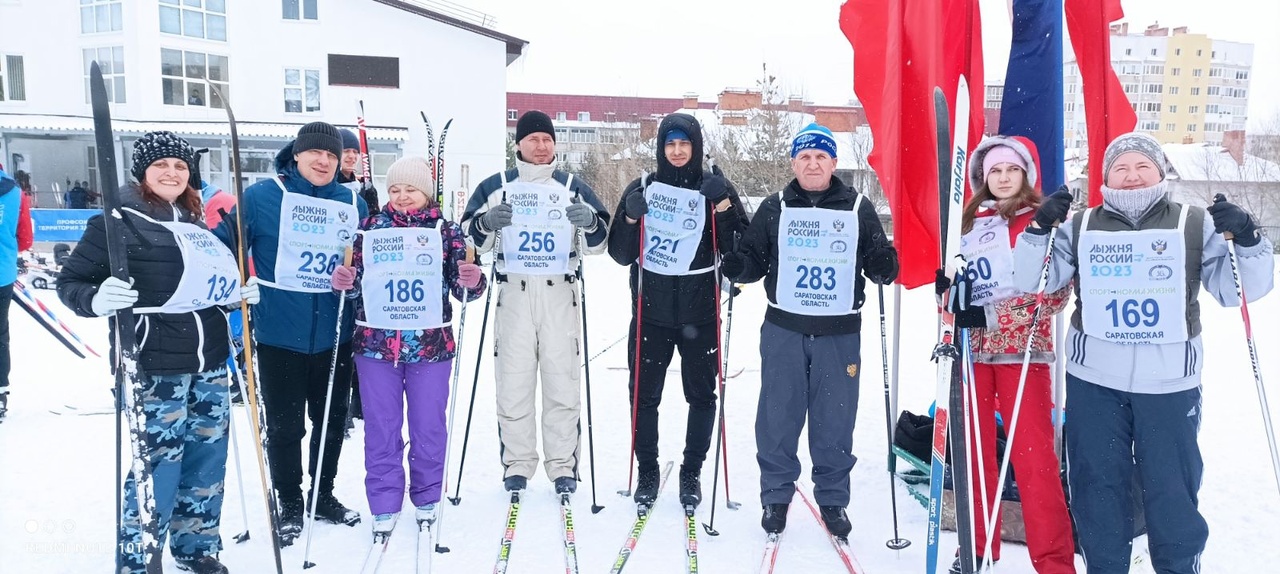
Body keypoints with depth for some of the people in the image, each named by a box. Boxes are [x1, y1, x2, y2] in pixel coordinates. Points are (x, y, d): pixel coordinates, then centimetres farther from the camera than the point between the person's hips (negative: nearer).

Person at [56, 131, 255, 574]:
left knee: (208, 458, 13)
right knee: (157, 464, -4)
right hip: (153, 368, -7)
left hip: (209, 364, 7)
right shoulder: (119, 222, -8)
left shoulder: (194, 223, 13)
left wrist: (236, 296, 9)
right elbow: (69, 281, -8)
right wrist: (97, 300, -27)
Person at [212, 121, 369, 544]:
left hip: (336, 335, 3)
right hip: (280, 336, -3)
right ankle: (289, 503, 26)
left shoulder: (354, 204, 7)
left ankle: (323, 495, 34)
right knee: (285, 425, 7)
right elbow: (225, 245, -3)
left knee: (332, 420, 15)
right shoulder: (262, 196, -5)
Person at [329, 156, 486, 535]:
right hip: (375, 344, 1)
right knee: (381, 428, 8)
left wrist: (472, 282, -22)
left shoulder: (447, 231, 1)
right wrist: (344, 281, -15)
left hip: (430, 346, -1)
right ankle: (384, 506, 21)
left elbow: (462, 289, 0)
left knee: (428, 427, 9)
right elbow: (358, 283, 7)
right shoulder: (371, 227, 5)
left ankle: (427, 500, 28)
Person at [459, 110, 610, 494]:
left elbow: (597, 243, 9)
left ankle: (563, 465, 11)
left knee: (563, 383, 0)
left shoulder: (574, 188, 12)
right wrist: (487, 222, -12)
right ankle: (517, 464, 13)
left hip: (560, 295, 0)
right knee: (513, 383, 0)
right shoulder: (495, 187, 10)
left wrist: (590, 222, -13)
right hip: (513, 294, 0)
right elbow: (471, 238, 9)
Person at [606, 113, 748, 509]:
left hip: (699, 312, 0)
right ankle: (647, 472, 22)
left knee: (701, 394, 8)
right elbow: (620, 254, 4)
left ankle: (692, 472, 23)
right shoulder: (642, 189, 5)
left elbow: (738, 250, -4)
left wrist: (724, 207, -16)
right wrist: (631, 218, -13)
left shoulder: (715, 189, 3)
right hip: (651, 311, 1)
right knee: (644, 394, 6)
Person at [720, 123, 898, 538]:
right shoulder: (774, 209, 6)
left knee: (835, 421, 6)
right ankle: (776, 496, 20)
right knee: (778, 418, 5)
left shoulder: (858, 209, 5)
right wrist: (735, 266, -14)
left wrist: (885, 265, -16)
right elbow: (753, 261, 7)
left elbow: (879, 262, 6)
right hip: (783, 330, 0)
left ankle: (832, 499, 22)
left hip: (840, 333, 0)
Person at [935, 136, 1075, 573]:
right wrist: (947, 288, -5)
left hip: (1022, 350, -4)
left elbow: (1056, 291, -10)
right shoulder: (970, 222, 11)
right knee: (973, 450, 9)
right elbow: (953, 281, 20)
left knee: (1033, 456, -6)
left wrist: (990, 315, -18)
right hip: (971, 349, 4)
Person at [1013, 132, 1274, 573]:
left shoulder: (1196, 224, 2)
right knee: (1096, 486, 11)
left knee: (1172, 488, 8)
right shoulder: (1080, 227, 4)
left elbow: (1238, 289, 1)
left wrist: (1247, 241, -16)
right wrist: (1039, 229, -15)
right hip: (1093, 380, 1)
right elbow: (1032, 281, -1)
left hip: (1170, 382, -1)